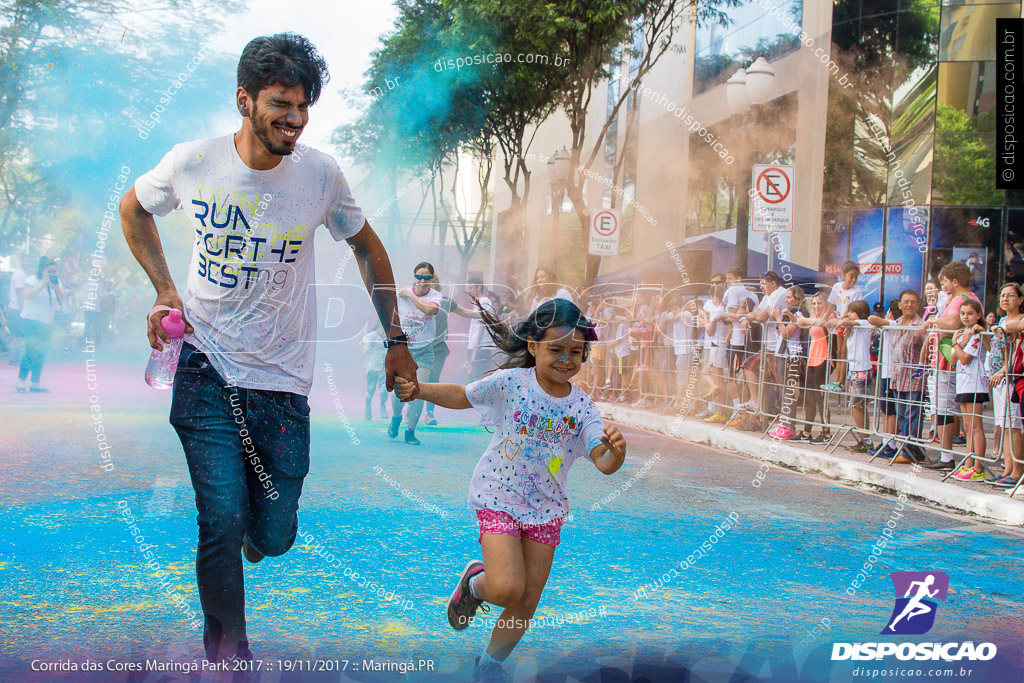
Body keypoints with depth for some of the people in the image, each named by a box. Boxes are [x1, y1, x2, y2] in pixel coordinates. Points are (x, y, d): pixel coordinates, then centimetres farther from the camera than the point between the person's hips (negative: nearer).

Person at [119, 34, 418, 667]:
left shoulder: (320, 174, -7)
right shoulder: (193, 163, -7)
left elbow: (367, 247, 10)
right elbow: (133, 209, 14)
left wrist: (396, 341, 9)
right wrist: (166, 293, 4)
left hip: (284, 382, 1)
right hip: (207, 373, -1)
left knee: (274, 536, 5)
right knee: (223, 525, -11)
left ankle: (251, 531, 43)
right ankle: (228, 651, 10)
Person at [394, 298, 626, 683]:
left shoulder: (582, 407, -8)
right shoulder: (510, 383, -12)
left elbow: (603, 462, -17)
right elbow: (461, 396, 3)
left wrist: (615, 453, -41)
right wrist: (418, 389, -12)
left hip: (546, 507, 3)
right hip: (499, 497, -3)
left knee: (528, 602, 8)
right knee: (508, 590, -20)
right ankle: (475, 583, 15)